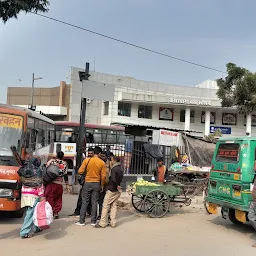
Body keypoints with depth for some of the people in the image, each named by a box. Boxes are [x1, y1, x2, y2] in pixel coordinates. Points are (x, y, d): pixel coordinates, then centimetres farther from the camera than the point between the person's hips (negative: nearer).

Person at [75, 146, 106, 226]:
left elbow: (80, 171, -8)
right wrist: (102, 185, 8)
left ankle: (81, 221, 9)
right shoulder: (102, 163, -4)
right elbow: (103, 176, -5)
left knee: (85, 202, 6)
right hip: (96, 184, 1)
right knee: (94, 202, 8)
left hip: (87, 183, 0)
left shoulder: (87, 160, -5)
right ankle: (93, 221, 11)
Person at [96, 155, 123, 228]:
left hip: (112, 190, -8)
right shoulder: (120, 169, 13)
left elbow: (113, 179, -26)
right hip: (118, 191, 8)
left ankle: (103, 223, 0)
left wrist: (116, 186, -14)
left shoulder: (114, 169, -15)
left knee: (106, 205, -2)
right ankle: (113, 223, 11)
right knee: (114, 205, 11)